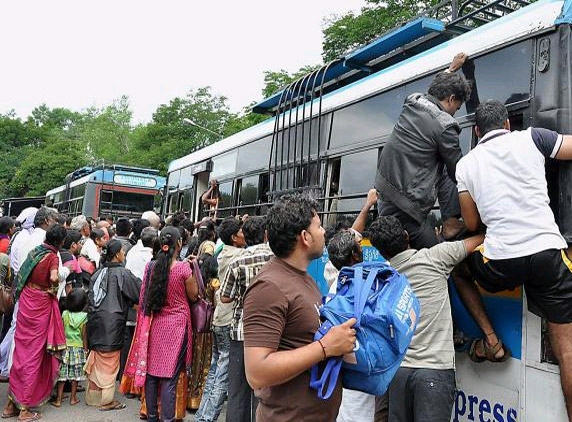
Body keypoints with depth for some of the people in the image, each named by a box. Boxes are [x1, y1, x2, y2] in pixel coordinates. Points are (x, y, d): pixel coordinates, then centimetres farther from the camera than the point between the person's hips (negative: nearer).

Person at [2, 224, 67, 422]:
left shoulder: (34, 251, 5)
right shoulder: (53, 257, -14)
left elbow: (22, 275, 12)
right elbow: (54, 278, -30)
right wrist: (54, 287, -11)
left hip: (25, 300, 6)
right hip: (41, 305, -6)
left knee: (21, 351, 14)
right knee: (34, 354, 4)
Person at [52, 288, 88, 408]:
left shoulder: (65, 314, -4)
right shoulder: (84, 316, -8)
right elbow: (84, 335, -6)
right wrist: (85, 349, 3)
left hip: (65, 347, 1)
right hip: (78, 348, -1)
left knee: (62, 373, 5)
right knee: (75, 374, 8)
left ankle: (58, 399, 6)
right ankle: (73, 398, 15)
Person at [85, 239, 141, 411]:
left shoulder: (98, 273, 8)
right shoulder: (122, 273, -12)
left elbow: (90, 298, 14)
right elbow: (140, 293, -7)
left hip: (95, 321, 7)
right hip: (112, 322, -7)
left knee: (96, 361, 18)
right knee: (109, 362, 4)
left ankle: (93, 395, 29)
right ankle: (106, 400, 12)